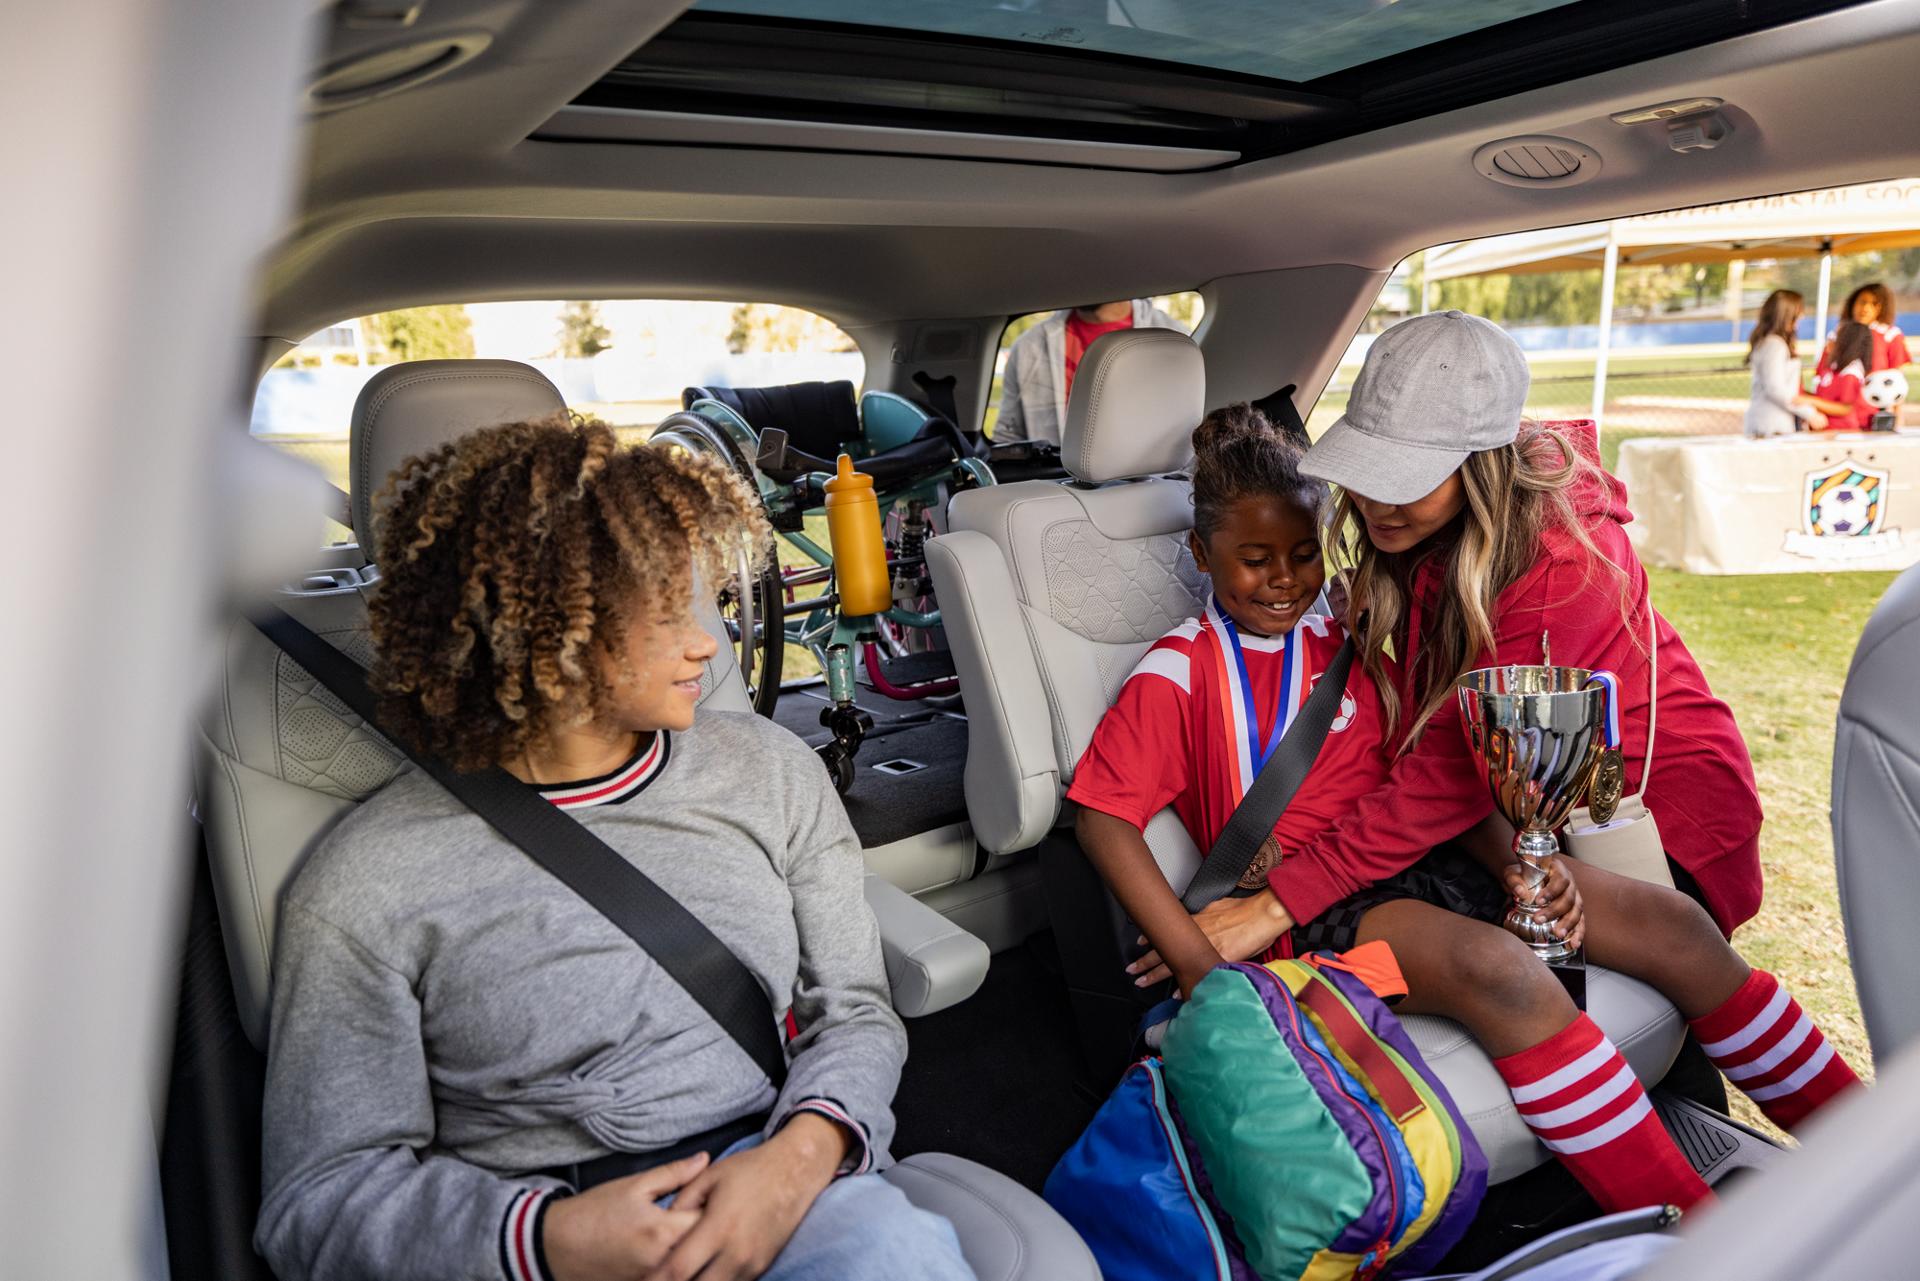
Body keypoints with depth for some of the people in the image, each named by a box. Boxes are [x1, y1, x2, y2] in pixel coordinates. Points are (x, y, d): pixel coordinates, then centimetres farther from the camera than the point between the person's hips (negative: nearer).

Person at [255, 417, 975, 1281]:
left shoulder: (771, 771, 7)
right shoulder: (363, 893, -4)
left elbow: (854, 1013, 9)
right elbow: (320, 1197, -1)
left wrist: (799, 1158, -12)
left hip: (781, 1195, 3)